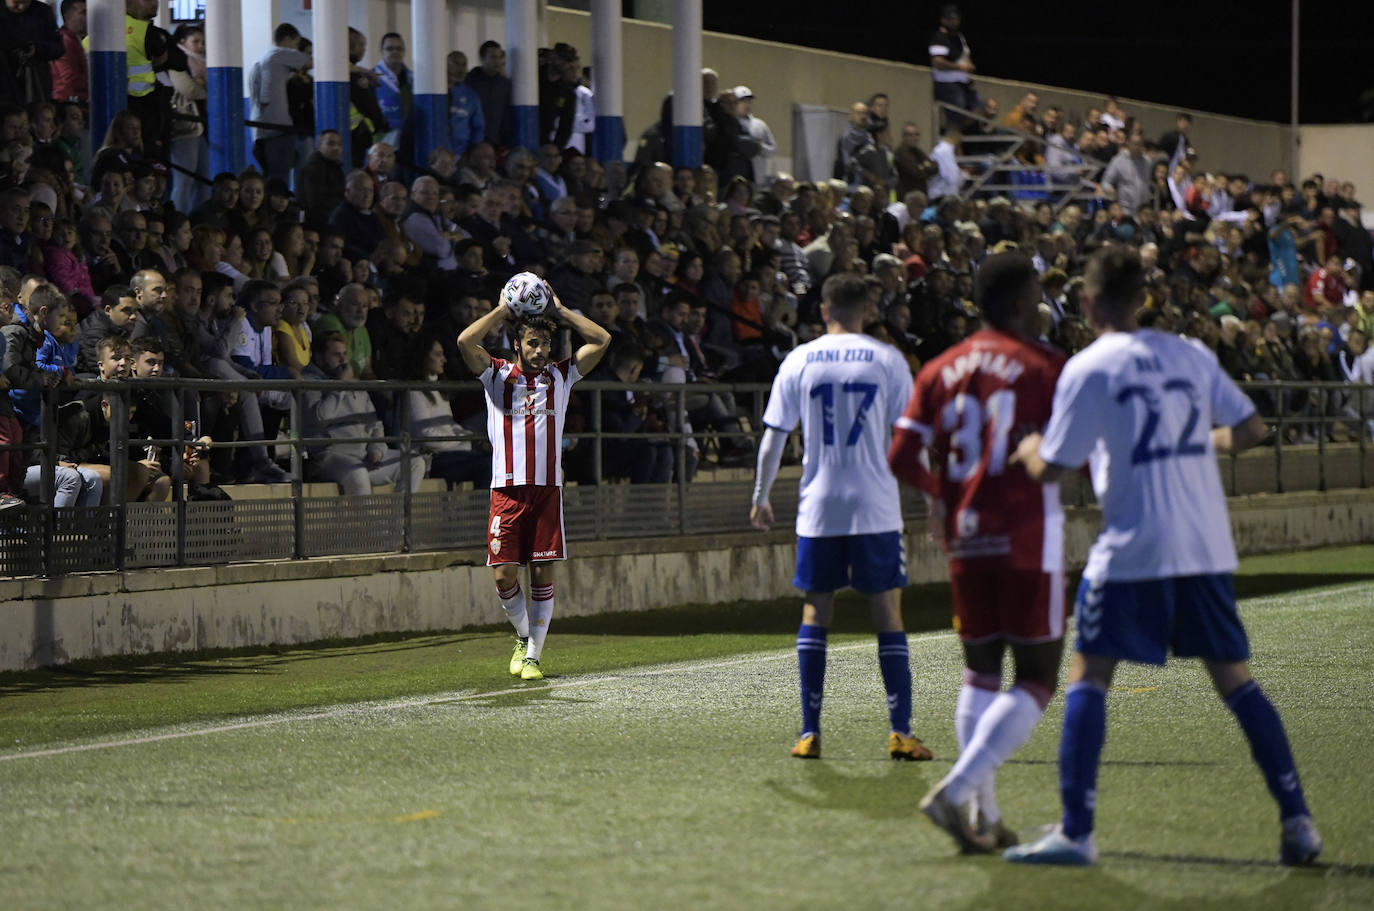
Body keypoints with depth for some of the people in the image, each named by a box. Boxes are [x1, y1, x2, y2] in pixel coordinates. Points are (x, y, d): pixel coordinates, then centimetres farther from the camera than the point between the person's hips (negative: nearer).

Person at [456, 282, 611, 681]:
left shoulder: (561, 375, 11)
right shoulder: (497, 375, 6)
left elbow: (602, 340, 4)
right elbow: (465, 342, -10)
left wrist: (558, 309, 4)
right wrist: (504, 310, -3)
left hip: (548, 489, 1)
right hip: (507, 489, -1)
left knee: (543, 574, -2)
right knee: (504, 574, -5)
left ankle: (533, 655, 5)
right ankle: (523, 636, 20)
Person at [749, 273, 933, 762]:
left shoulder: (799, 360, 4)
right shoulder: (887, 360, 0)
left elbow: (774, 436, 6)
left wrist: (761, 497, 17)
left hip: (818, 507, 1)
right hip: (876, 506, -1)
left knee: (815, 612, 8)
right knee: (888, 611, 3)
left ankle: (810, 733, 4)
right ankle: (901, 731, -2)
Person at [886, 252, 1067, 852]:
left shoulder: (940, 370, 8)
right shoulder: (1046, 368, -5)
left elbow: (901, 458, 3)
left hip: (965, 543, 5)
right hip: (1029, 545, -5)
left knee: (980, 675, 17)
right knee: (1035, 684, 0)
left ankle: (983, 816, 13)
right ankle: (956, 790, -17)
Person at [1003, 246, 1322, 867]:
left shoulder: (1087, 369, -6)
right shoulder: (1189, 355, 9)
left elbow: (1050, 470, -5)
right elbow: (1250, 429, 11)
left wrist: (1029, 448, 17)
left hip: (1132, 548, -5)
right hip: (1206, 546, 5)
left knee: (1088, 676, 1)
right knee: (1235, 679, 10)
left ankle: (1076, 833, -7)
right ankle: (1297, 821, 5)